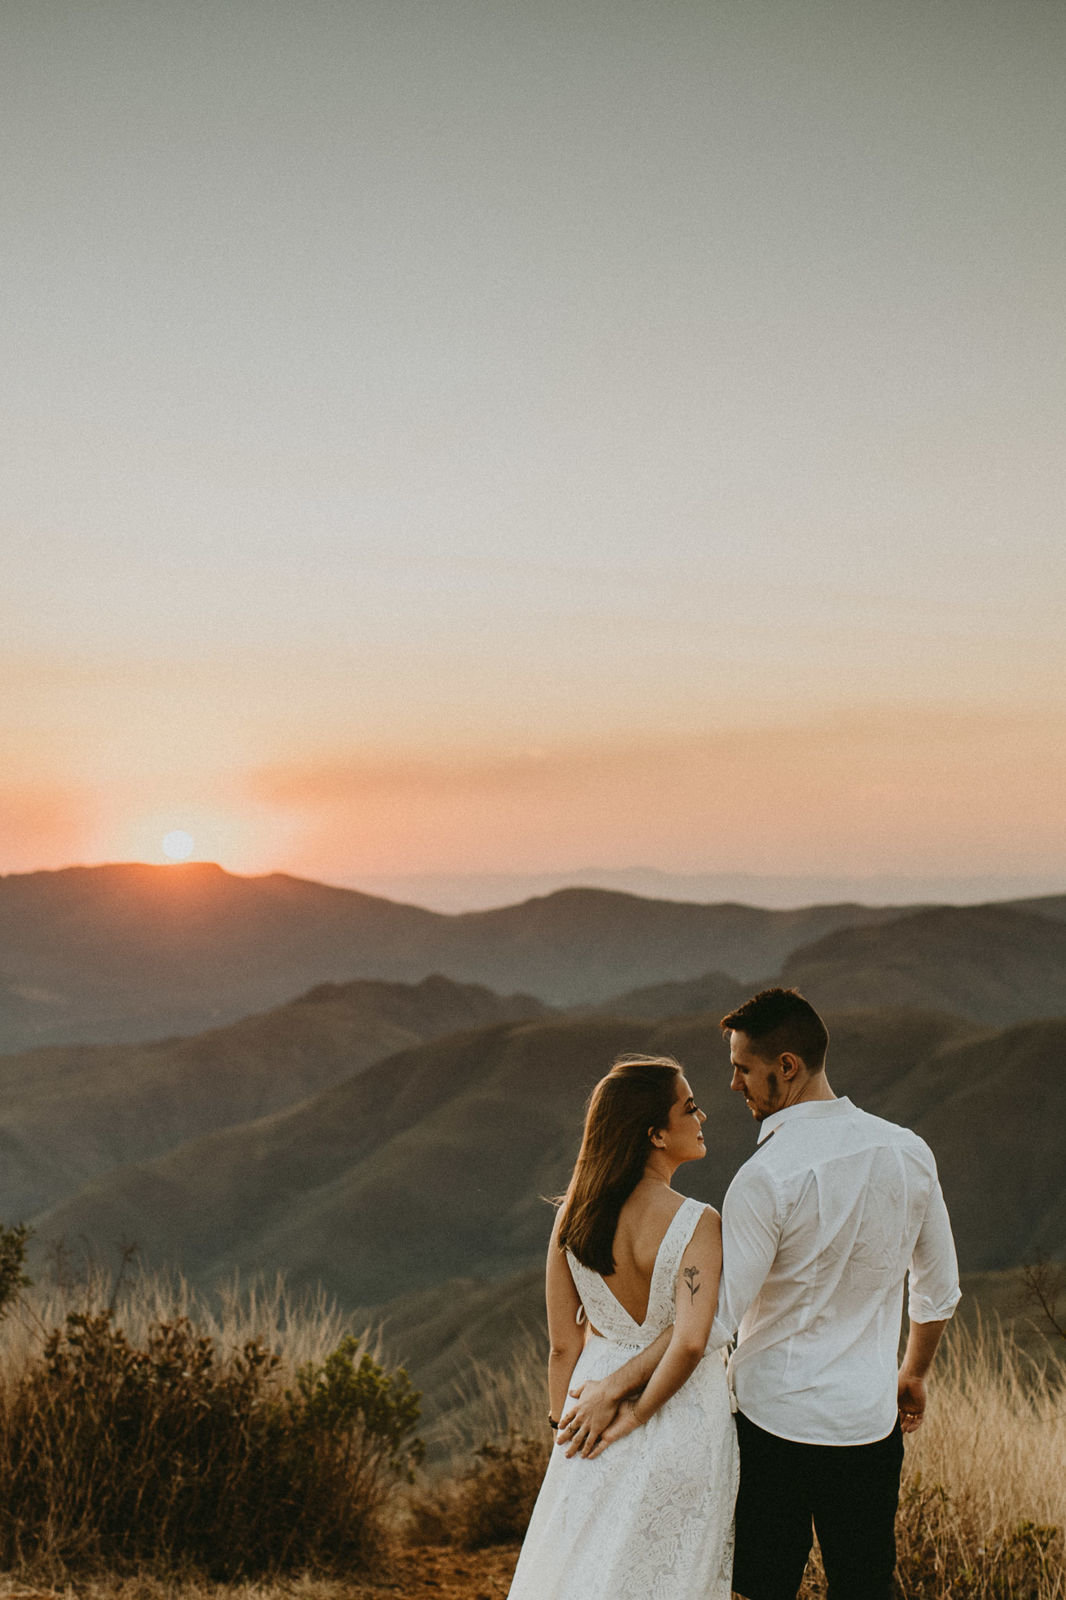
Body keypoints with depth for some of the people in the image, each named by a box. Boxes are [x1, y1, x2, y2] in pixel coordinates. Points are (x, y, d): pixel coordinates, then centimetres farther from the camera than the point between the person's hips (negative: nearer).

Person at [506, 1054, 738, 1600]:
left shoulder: (573, 1217, -6)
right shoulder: (697, 1225, -21)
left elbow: (563, 1344, 0)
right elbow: (689, 1341, -31)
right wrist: (634, 1417, -16)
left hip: (596, 1398, 5)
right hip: (681, 1419, -4)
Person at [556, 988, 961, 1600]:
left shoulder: (768, 1177, -18)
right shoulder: (909, 1152, -1)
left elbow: (709, 1319, -19)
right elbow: (940, 1290, 10)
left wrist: (612, 1390, -11)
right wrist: (914, 1374, 26)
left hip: (776, 1418, -5)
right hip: (871, 1420, 5)